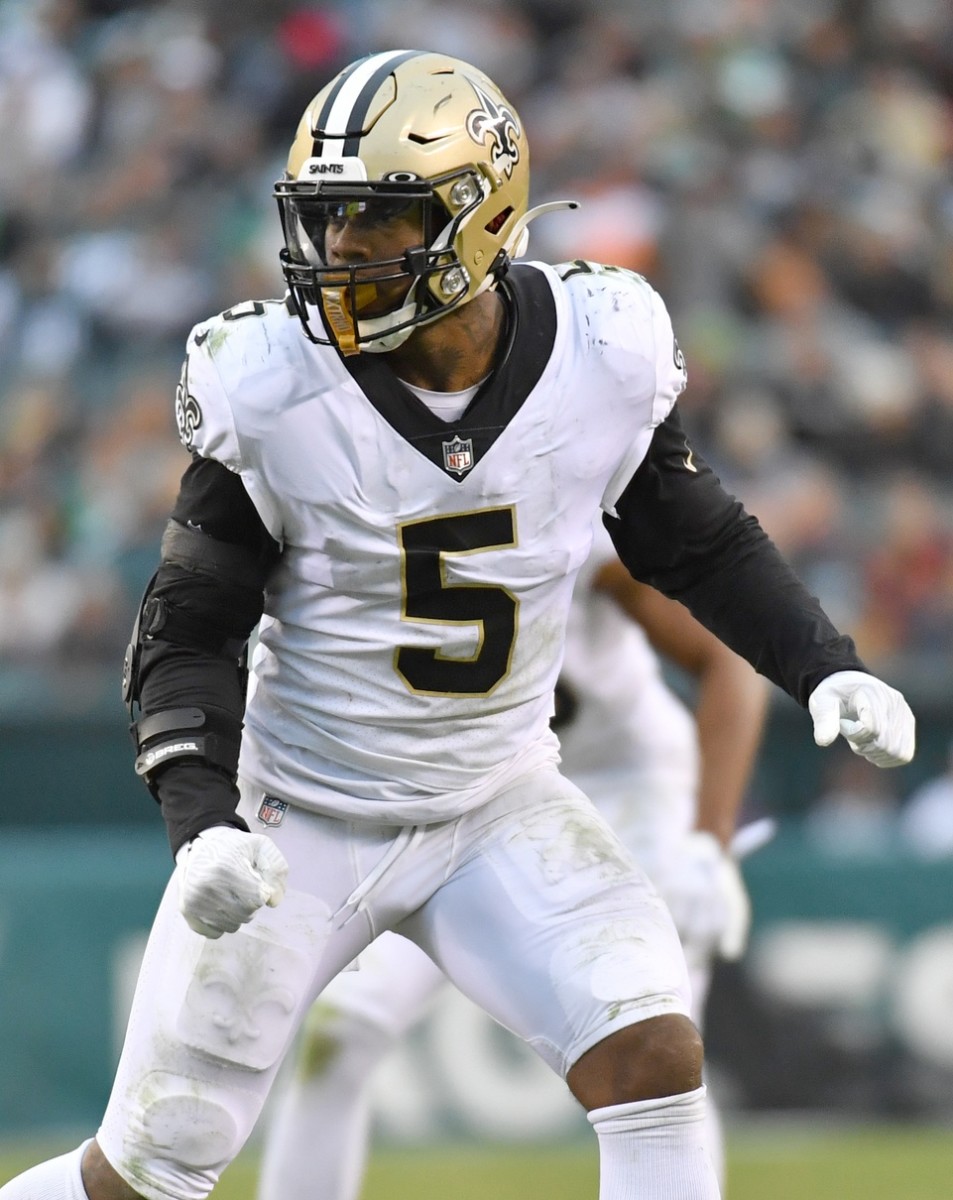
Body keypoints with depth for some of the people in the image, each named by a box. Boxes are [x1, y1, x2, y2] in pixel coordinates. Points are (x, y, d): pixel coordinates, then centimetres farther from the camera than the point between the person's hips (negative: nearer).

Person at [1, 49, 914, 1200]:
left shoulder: (602, 357, -12)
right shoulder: (272, 390, -19)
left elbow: (701, 546, 6)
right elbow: (188, 636, -10)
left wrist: (828, 669, -8)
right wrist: (202, 823, -24)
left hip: (498, 807, 2)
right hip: (299, 821, -2)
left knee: (654, 1054, -19)